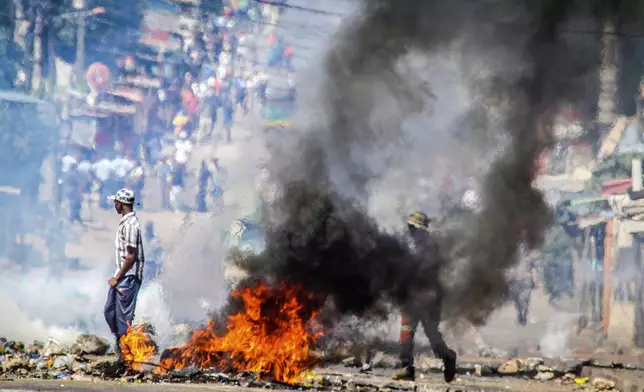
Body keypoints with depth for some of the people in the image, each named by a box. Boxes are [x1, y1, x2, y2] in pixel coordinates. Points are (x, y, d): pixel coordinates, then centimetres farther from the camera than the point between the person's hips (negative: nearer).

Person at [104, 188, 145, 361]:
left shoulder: (130, 224, -19)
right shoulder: (125, 222, 13)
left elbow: (131, 256, -21)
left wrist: (117, 278, -16)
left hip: (128, 277, -10)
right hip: (121, 276, 10)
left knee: (124, 316, -5)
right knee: (109, 311, 15)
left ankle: (125, 356, 2)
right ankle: (120, 343, 26)